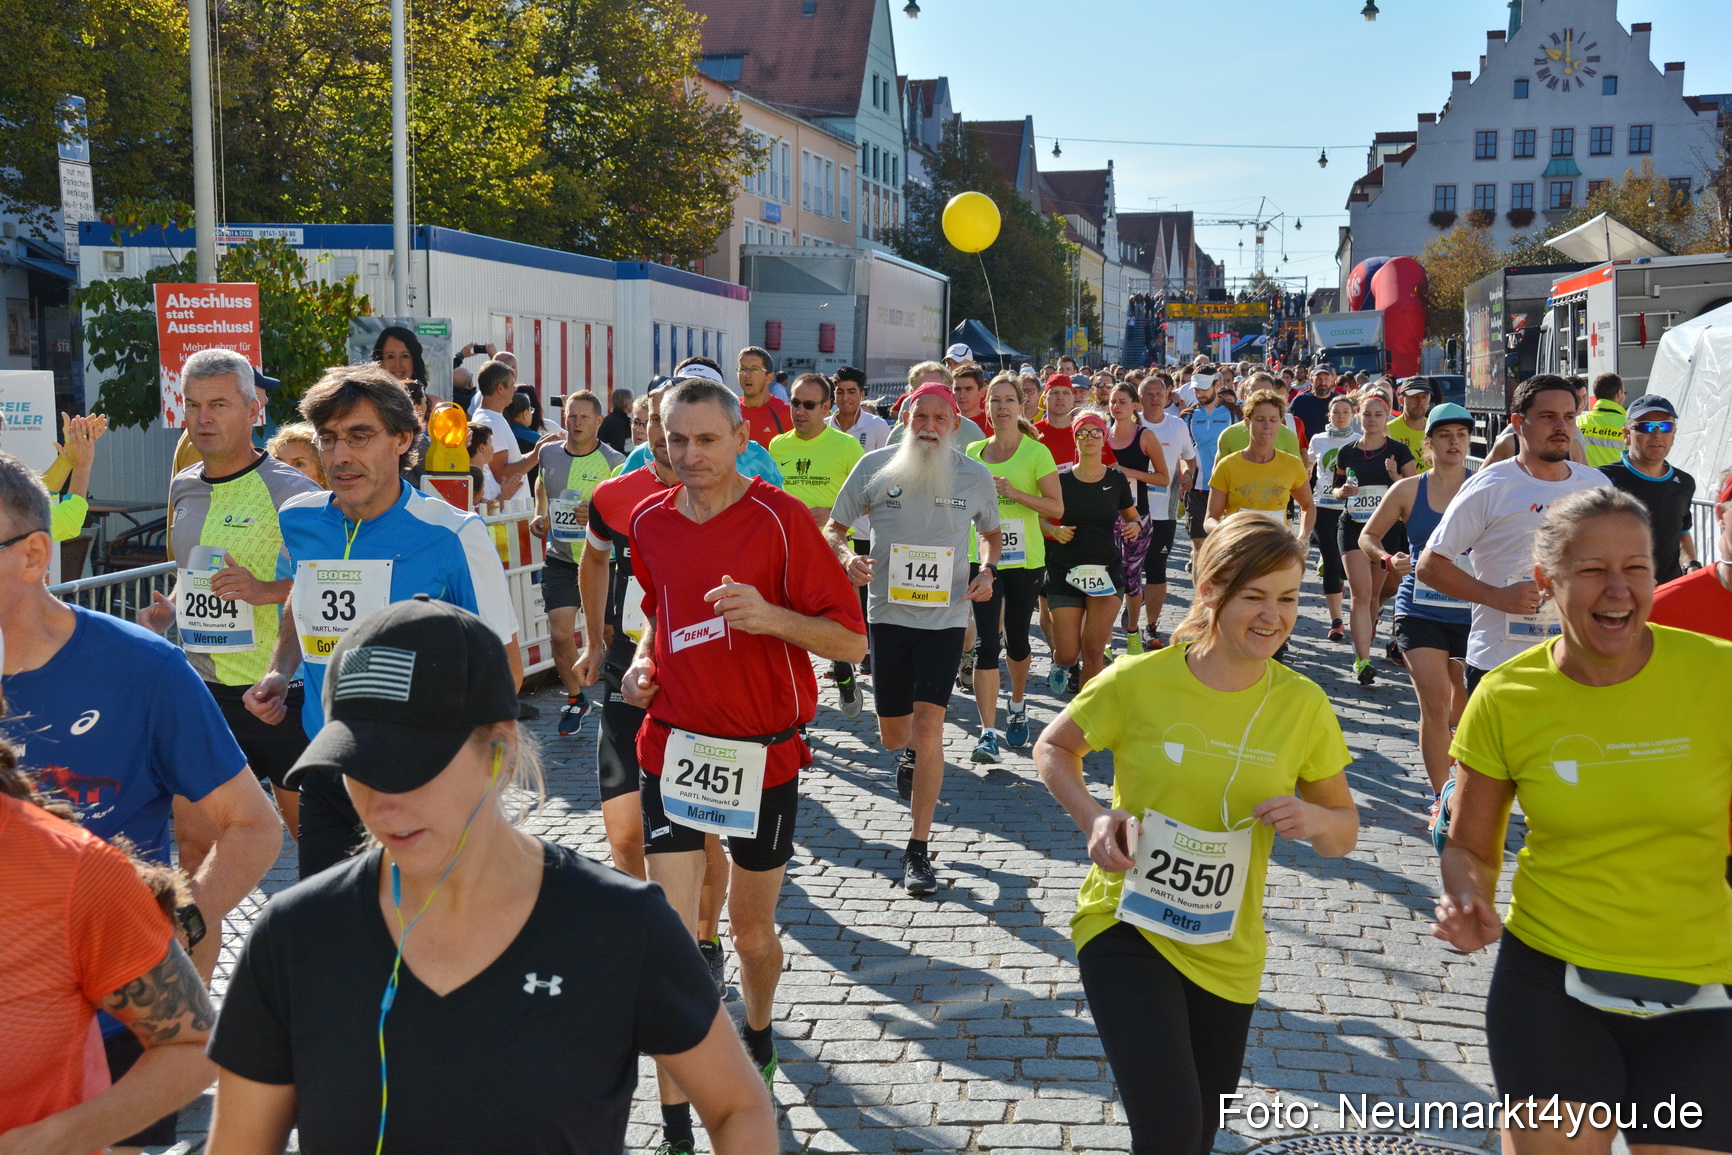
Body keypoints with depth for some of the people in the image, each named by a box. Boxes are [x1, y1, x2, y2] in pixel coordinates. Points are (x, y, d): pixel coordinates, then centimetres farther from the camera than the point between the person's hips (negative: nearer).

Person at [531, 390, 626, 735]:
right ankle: (575, 699, 19)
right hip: (559, 559, 3)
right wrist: (539, 515, 10)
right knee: (560, 634, -3)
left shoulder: (613, 462, -10)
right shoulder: (549, 453, 4)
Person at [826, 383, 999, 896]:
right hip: (889, 613, 1)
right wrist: (848, 557, -17)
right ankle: (911, 755, 53)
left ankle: (919, 849, -4)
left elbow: (992, 533, 18)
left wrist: (988, 571, -2)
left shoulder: (975, 477, 0)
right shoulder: (875, 466, -3)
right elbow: (833, 528, 5)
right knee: (893, 734, 12)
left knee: (927, 725, -13)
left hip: (945, 618, -1)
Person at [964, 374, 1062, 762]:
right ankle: (988, 733, -10)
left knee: (1017, 638, 11)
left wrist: (1015, 493, -18)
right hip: (982, 558, 2)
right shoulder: (974, 452, 8)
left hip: (1025, 559, -1)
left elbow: (1056, 507, -7)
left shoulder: (1036, 452, -3)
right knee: (986, 642, -9)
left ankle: (1017, 705, 40)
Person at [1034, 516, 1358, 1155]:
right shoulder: (1139, 680, -13)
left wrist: (1314, 820, -19)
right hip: (1126, 924, -4)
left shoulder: (1303, 704, -5)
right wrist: (1094, 818, -15)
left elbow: (1344, 830, 5)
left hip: (1226, 952, 4)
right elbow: (1053, 749, 3)